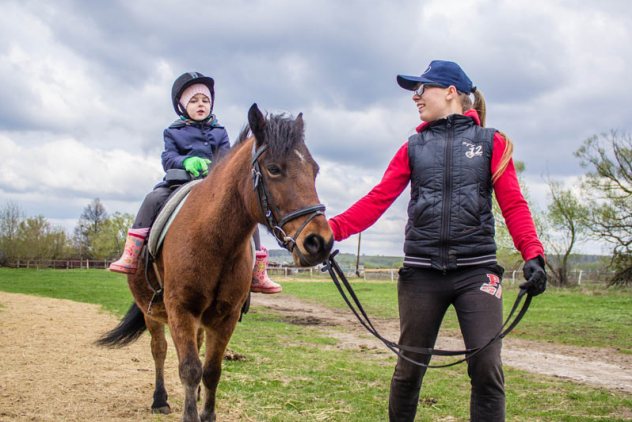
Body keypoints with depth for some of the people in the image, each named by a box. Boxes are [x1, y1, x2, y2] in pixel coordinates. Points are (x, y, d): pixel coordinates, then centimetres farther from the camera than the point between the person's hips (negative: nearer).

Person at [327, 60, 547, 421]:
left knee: (487, 369, -9)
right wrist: (333, 229, -13)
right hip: (422, 271, 2)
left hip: (476, 270, -2)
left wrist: (533, 255, -18)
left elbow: (513, 205, -2)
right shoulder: (413, 147, 11)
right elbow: (377, 200, 2)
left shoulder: (492, 143, 6)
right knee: (409, 369, 10)